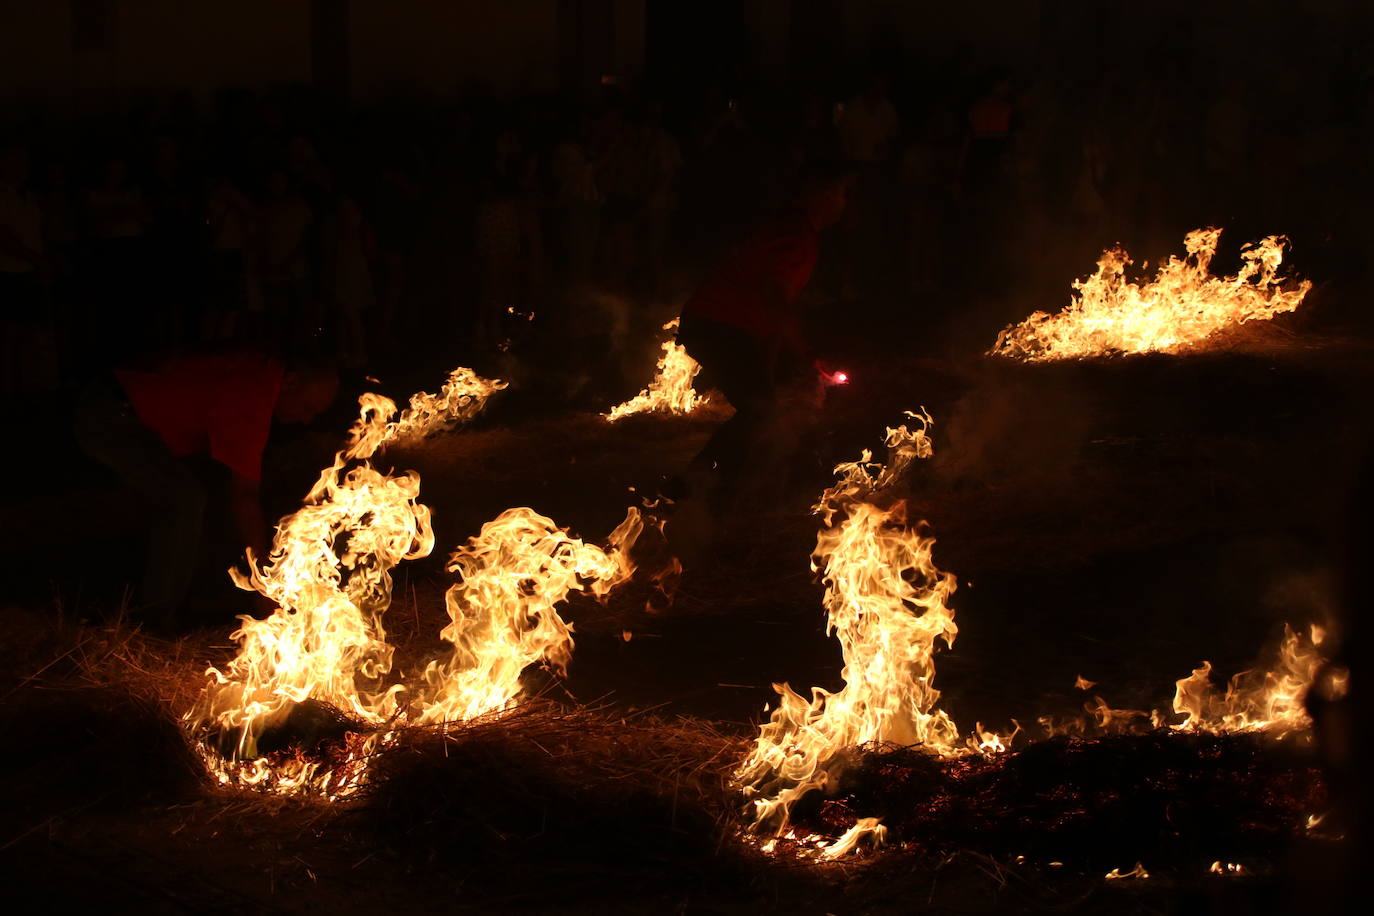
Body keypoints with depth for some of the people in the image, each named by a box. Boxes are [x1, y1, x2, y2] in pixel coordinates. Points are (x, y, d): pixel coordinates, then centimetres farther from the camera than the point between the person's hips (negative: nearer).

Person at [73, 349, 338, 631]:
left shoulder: (262, 370, 4)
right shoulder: (249, 405, -25)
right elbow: (243, 497, -26)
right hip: (111, 417, -11)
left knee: (185, 502, 11)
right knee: (185, 501, -19)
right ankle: (160, 621, -13)